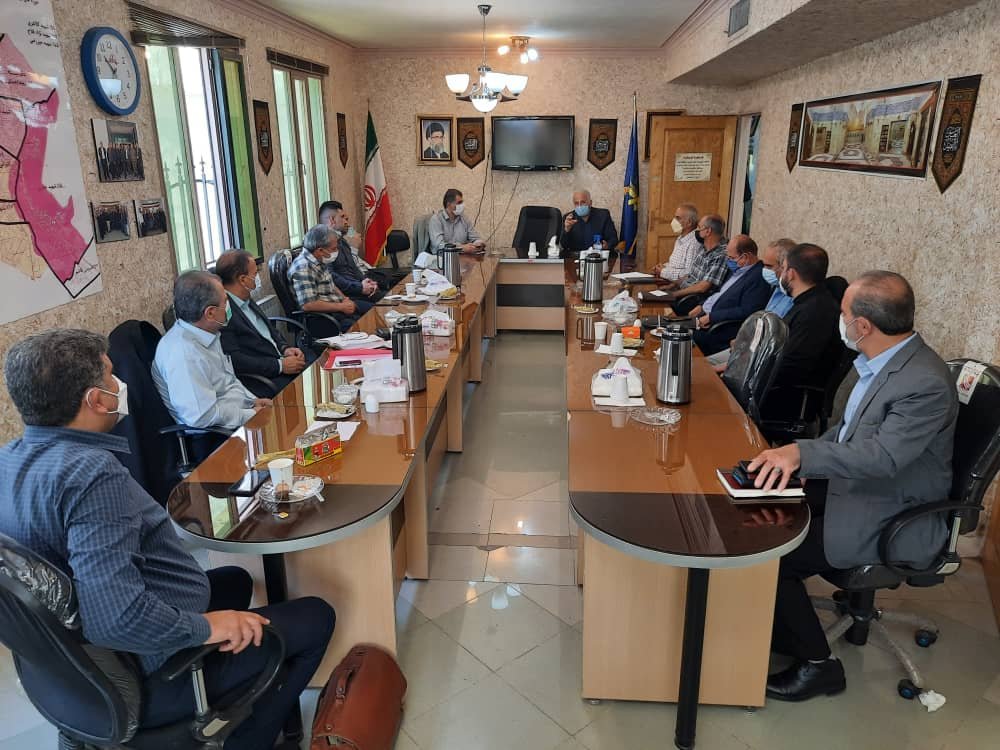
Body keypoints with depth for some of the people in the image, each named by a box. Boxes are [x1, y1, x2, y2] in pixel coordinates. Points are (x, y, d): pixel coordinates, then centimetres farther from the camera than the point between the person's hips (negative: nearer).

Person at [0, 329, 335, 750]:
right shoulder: (91, 473, -32)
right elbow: (116, 618, -39)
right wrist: (204, 627, -25)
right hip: (150, 678, -9)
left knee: (236, 581, 28)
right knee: (315, 617, 4)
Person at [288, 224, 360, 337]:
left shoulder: (321, 261, 10)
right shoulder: (303, 267, -19)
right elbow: (308, 305, -26)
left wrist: (345, 299, 7)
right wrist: (341, 307, -18)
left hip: (338, 309, 10)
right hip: (321, 321, -10)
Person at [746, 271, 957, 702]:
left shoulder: (926, 383, -26)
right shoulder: (879, 361, 2)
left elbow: (882, 456, -36)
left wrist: (803, 452, -44)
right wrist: (806, 459, 0)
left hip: (894, 520, -9)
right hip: (854, 487, 9)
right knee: (764, 510, 3)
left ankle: (816, 664, 7)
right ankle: (777, 625, 21)